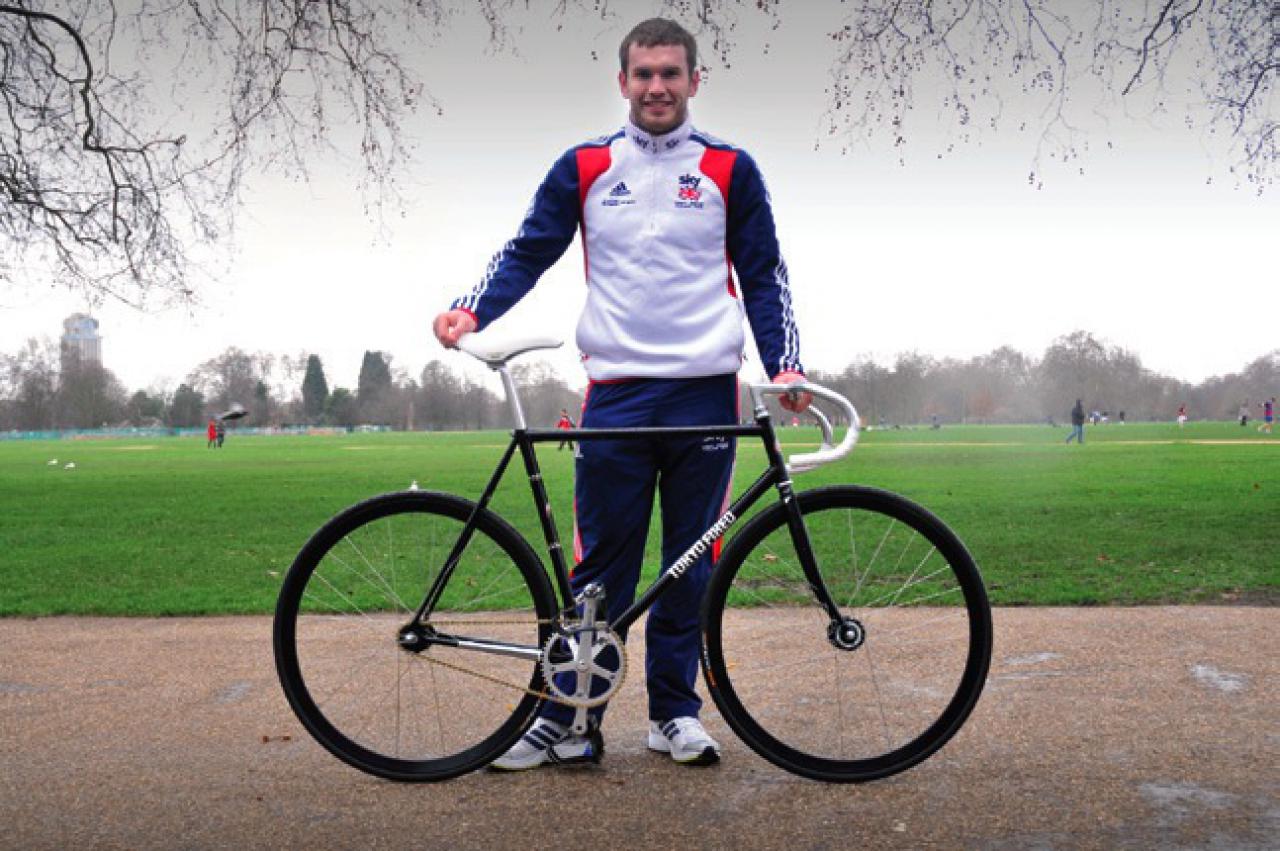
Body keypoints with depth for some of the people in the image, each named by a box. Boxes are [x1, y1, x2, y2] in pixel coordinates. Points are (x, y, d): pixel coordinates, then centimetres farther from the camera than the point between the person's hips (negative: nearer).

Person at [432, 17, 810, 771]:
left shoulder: (731, 169, 7)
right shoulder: (584, 169, 8)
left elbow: (763, 276, 9)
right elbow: (528, 253, 7)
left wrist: (785, 364, -2)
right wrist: (471, 311, -9)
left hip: (707, 392, 1)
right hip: (617, 393, 0)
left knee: (692, 560, 7)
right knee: (601, 564, 1)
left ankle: (676, 710, 19)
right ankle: (567, 716, 9)